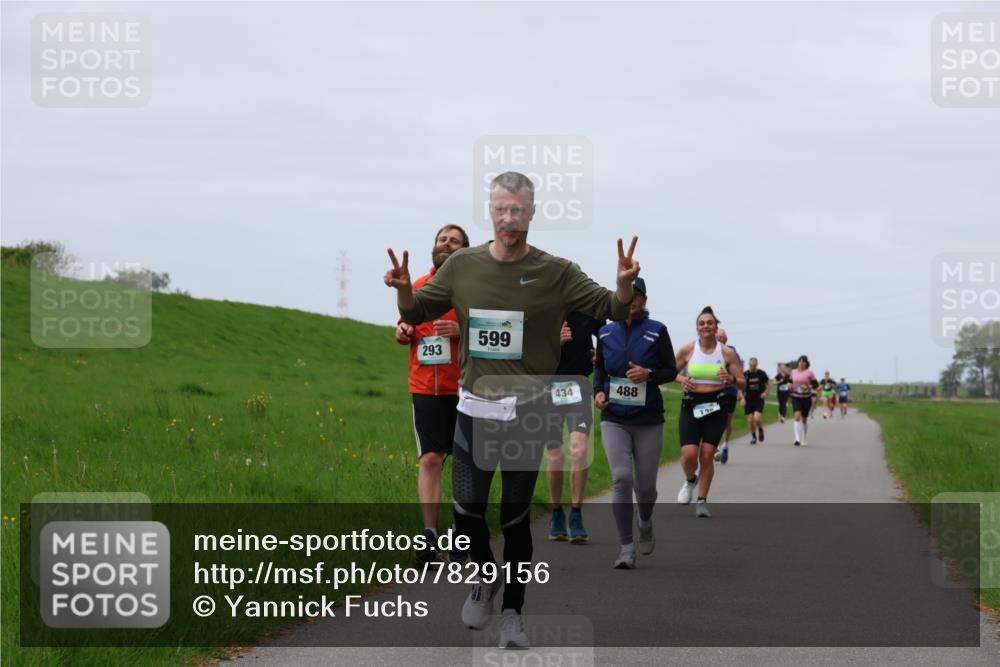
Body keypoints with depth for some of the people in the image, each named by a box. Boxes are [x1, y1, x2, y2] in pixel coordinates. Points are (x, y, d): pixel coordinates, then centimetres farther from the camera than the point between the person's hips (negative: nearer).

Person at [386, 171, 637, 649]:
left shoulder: (555, 273, -5)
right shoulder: (462, 265, 1)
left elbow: (610, 310, -7)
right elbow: (417, 313, 11)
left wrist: (624, 285, -28)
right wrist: (403, 290, -11)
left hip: (527, 412, -2)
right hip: (474, 407, 2)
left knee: (516, 516, 5)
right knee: (467, 508, -3)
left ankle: (512, 613, 18)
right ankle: (486, 577, 26)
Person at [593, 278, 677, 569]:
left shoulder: (656, 331, -2)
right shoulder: (606, 333, 5)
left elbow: (671, 370, 2)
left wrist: (649, 374, -17)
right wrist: (598, 391, 1)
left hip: (648, 419, -1)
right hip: (614, 419, 1)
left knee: (645, 485, 6)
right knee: (621, 478, -15)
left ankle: (646, 524, 40)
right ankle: (626, 548, -10)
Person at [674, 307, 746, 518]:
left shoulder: (727, 353, 1)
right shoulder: (688, 350, 1)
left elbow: (742, 384, 6)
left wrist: (731, 379, -16)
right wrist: (681, 379, -8)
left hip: (715, 407, 0)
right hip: (691, 405, 0)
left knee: (707, 455, -5)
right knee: (689, 454, -13)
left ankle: (702, 501, 10)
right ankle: (690, 480, 22)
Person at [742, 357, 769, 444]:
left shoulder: (761, 374, -2)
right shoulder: (745, 375, 0)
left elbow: (768, 383, 12)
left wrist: (765, 392, -4)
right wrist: (742, 398, -5)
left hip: (759, 400, -2)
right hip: (748, 400, 2)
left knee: (757, 418, -17)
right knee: (750, 420, 0)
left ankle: (760, 429, 16)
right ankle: (753, 437, 20)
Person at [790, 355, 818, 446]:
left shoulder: (809, 373, -5)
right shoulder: (793, 372, 6)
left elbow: (815, 386, -4)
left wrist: (814, 397, -14)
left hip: (806, 398, -1)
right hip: (795, 398, 1)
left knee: (804, 419, 10)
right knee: (797, 416, -18)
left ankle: (804, 439, 30)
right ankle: (798, 439, -22)